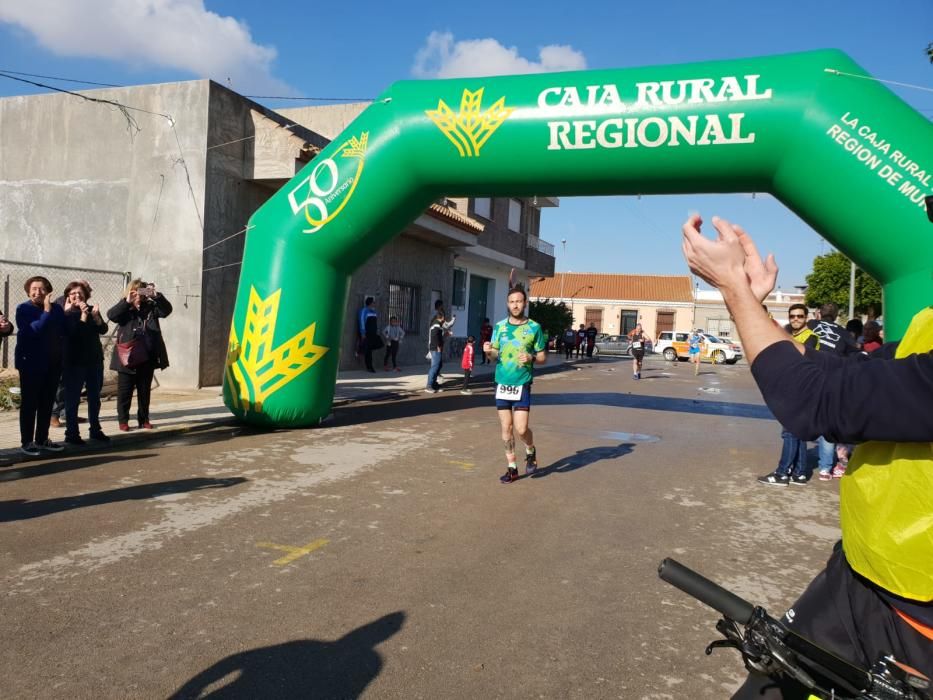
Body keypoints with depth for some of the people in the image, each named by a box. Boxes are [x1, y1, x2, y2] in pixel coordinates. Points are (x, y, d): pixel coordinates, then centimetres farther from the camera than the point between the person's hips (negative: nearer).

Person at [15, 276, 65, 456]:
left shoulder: (56, 309, 7)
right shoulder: (23, 309, -6)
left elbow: (65, 330, -3)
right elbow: (34, 330, -22)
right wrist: (47, 311, -21)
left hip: (53, 363, 5)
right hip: (31, 363, -4)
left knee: (47, 402, 10)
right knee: (29, 403, 0)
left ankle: (42, 439, 20)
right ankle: (27, 441, 8)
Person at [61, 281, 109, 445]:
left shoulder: (91, 309, 9)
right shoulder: (66, 313, -4)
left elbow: (103, 330, -1)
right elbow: (73, 332, -20)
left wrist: (96, 317, -17)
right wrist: (83, 315, -25)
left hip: (95, 359, 5)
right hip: (74, 361, -5)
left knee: (95, 397, 10)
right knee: (72, 398, -2)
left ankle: (95, 430, 20)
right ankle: (71, 433, 2)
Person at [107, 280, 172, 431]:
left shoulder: (151, 307, 6)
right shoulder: (125, 309, 0)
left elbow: (167, 309, -7)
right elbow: (111, 315, -16)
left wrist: (157, 296, -21)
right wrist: (127, 301, -25)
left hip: (147, 358, 2)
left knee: (144, 390, 11)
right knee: (125, 390, 5)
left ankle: (144, 419, 21)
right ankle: (123, 420, 15)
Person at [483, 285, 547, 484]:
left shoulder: (534, 327, -3)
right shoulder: (499, 326, 5)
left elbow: (543, 357, 3)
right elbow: (495, 356, 12)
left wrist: (531, 358, -18)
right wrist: (489, 351, -11)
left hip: (522, 385, -3)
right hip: (502, 384, 3)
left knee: (521, 429, -7)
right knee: (506, 428, 7)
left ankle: (531, 452, 25)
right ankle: (512, 468, 20)